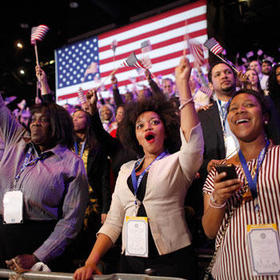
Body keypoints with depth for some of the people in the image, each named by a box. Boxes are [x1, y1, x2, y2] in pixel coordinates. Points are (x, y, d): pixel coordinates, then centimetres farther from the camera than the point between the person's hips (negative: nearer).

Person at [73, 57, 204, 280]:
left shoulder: (177, 163, -1)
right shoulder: (126, 170, 12)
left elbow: (193, 140, -25)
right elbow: (113, 223, 10)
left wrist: (183, 84, -25)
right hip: (130, 262, 4)